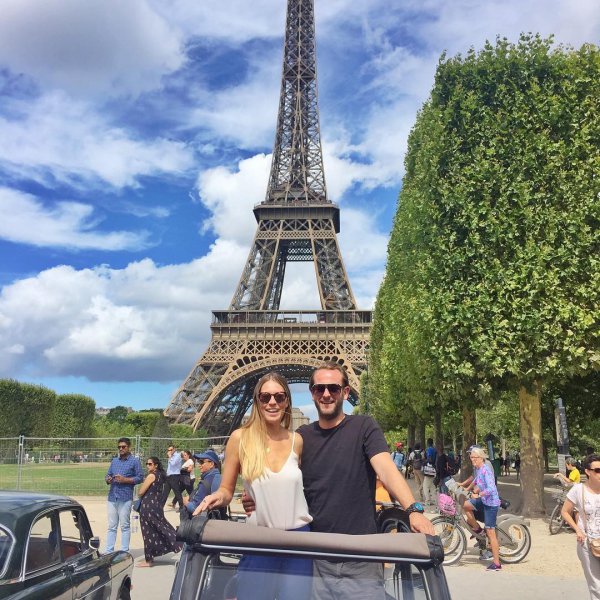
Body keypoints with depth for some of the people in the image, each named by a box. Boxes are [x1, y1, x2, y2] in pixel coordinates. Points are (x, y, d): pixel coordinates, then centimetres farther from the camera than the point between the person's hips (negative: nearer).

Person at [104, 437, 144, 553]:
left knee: (124, 526, 1)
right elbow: (107, 475, 19)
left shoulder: (134, 461, 0)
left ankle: (124, 552, 7)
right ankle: (109, 551, 14)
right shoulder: (114, 461, 17)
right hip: (112, 497, 5)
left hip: (125, 497, -5)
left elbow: (140, 477, -4)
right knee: (111, 526, 8)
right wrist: (107, 479, -4)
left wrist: (125, 480, -14)